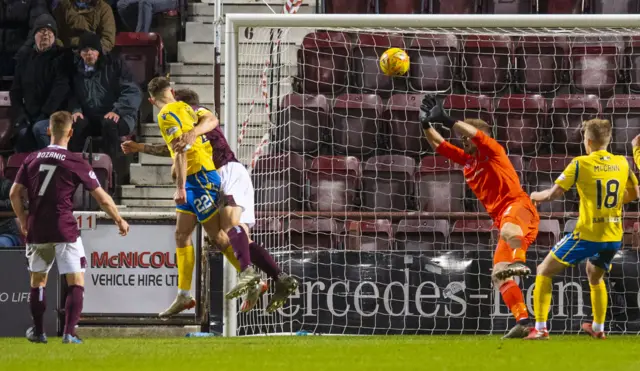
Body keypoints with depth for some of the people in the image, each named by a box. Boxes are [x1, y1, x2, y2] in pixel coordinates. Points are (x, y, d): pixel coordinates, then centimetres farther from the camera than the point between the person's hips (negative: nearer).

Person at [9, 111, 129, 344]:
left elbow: (14, 194, 5)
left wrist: (23, 221, 19)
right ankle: (69, 333, -12)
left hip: (36, 230, 4)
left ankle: (38, 332, 25)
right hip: (64, 230, -4)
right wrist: (120, 221, 12)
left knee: (37, 280, 20)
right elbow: (102, 198, -1)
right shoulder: (76, 163, -5)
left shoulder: (32, 159, 6)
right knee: (76, 281, 0)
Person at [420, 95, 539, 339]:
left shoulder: (492, 150, 4)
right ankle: (523, 322, -5)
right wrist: (426, 124, 9)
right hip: (503, 220, 9)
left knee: (508, 228, -44)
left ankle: (518, 261, -71)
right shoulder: (467, 160, 24)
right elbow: (439, 145, 24)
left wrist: (445, 120, -18)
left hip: (518, 205, -9)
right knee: (499, 276, 0)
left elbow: (475, 133, -14)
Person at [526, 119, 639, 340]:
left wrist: (537, 196, 10)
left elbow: (554, 194, -11)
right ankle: (598, 328, 36)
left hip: (588, 235, -5)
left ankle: (540, 328, -1)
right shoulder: (622, 163, 4)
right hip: (614, 236, 5)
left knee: (544, 272, 8)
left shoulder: (580, 164, -11)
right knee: (595, 277, 33)